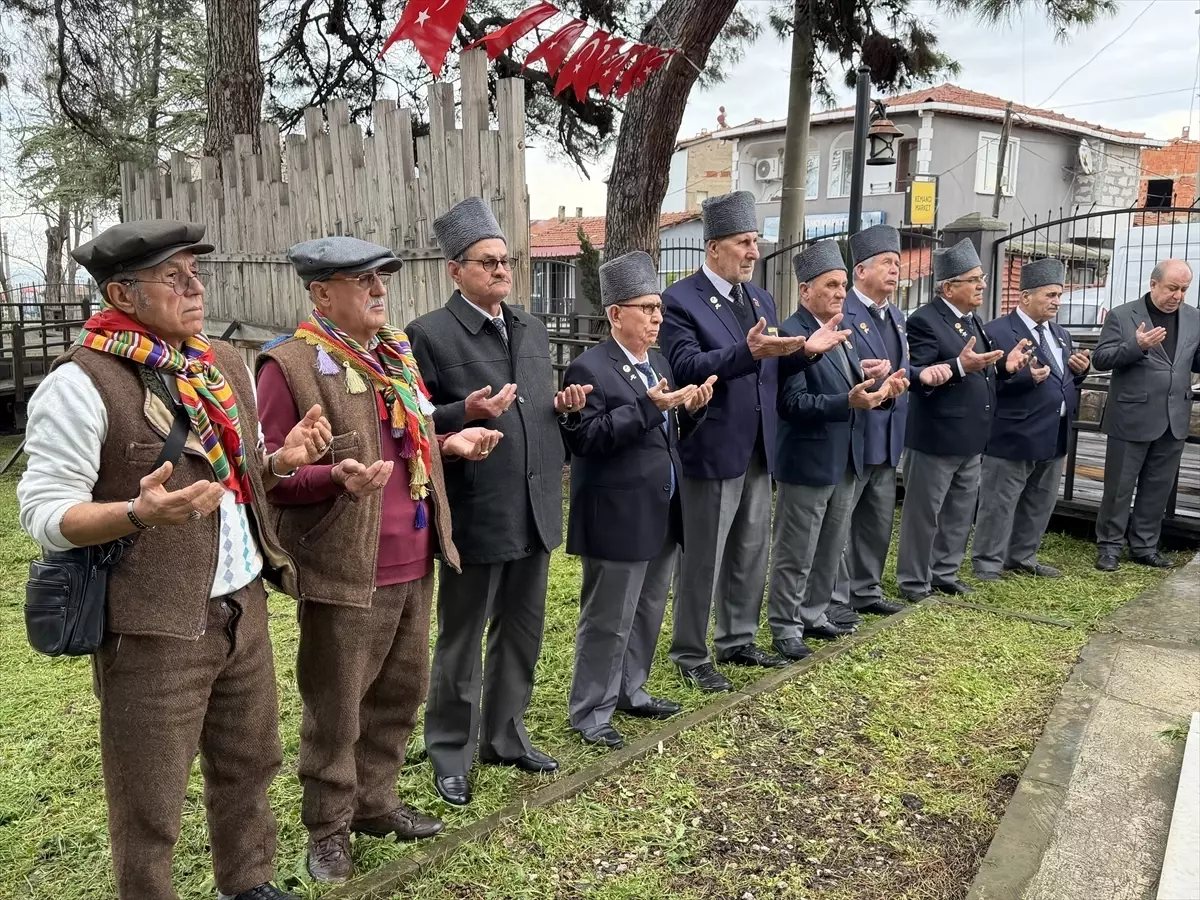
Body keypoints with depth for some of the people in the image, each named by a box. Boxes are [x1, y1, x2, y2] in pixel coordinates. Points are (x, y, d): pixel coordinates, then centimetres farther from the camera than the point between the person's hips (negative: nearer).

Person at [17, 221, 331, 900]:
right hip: (155, 627, -7)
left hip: (244, 608, 7)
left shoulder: (227, 364, 9)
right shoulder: (82, 383, -14)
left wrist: (283, 459, -2)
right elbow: (44, 514, -14)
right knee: (151, 807, 8)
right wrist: (141, 513, -31)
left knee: (250, 766, 21)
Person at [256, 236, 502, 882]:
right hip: (345, 572, -7)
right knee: (335, 710, 7)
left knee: (401, 691, 18)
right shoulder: (290, 366, -12)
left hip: (413, 565, 8)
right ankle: (328, 829, 27)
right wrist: (339, 478, -29)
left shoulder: (396, 352, 12)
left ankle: (375, 803, 37)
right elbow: (271, 476, -13)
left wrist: (448, 443, 4)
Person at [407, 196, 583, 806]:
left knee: (522, 635, 18)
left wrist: (564, 405, -1)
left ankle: (504, 736, 37)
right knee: (461, 643, 9)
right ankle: (450, 753, 27)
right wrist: (466, 412, -25)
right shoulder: (429, 334, -9)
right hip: (475, 515, -6)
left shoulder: (532, 331, 11)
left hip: (535, 511, 6)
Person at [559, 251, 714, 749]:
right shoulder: (589, 368, -13)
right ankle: (590, 713, 17)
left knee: (647, 612, 20)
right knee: (607, 621, 3)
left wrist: (691, 409, -6)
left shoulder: (658, 363, 11)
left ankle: (630, 690, 36)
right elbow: (583, 438, -22)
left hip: (661, 513, 8)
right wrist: (647, 407, -26)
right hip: (618, 518, -8)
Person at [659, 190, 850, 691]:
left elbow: (770, 372, 14)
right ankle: (690, 655, 19)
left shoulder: (761, 299, 12)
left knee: (751, 556, 18)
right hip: (711, 453, -8)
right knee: (702, 561, 4)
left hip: (757, 453, 8)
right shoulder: (680, 301, -12)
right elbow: (685, 368, -25)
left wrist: (806, 351, -5)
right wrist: (747, 352, -36)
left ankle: (737, 640, 34)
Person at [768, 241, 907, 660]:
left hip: (845, 461, 9)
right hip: (807, 464, -9)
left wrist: (881, 388, -5)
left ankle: (814, 616, 33)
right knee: (795, 555, 3)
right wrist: (849, 401, -33)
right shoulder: (790, 335, -17)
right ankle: (785, 628, 16)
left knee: (830, 551, 19)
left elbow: (849, 385, 15)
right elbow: (792, 403, -23)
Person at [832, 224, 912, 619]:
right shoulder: (842, 312, -13)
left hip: (886, 437, 9)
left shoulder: (896, 315, 16)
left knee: (878, 520, 16)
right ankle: (833, 598, 11)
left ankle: (866, 590, 29)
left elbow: (900, 368, 17)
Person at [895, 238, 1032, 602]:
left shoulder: (974, 321, 13)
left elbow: (980, 377, 17)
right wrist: (960, 366, -31)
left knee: (960, 513, 17)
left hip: (971, 438, 9)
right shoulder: (924, 321, -14)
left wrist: (1005, 367, 0)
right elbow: (920, 378, -20)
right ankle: (914, 581, 15)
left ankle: (945, 572, 31)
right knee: (923, 514, 3)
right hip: (935, 438, -9)